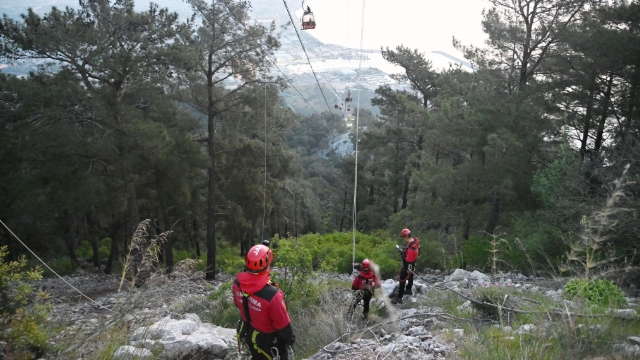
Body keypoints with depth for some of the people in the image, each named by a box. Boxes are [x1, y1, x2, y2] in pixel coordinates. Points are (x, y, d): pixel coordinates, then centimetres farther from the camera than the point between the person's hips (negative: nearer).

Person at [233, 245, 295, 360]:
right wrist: (290, 338, -5)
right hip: (267, 339, -5)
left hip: (246, 333, 5)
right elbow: (282, 323, -25)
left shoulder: (237, 283, -22)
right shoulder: (272, 295, -41)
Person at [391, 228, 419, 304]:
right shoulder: (415, 240, -12)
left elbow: (407, 261, -33)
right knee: (410, 276, 29)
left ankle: (399, 298, 10)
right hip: (412, 264, 10)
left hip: (408, 266, -9)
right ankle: (409, 290, 52)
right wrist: (404, 249, -4)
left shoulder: (411, 248, -39)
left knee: (402, 281, 1)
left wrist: (402, 253, -27)